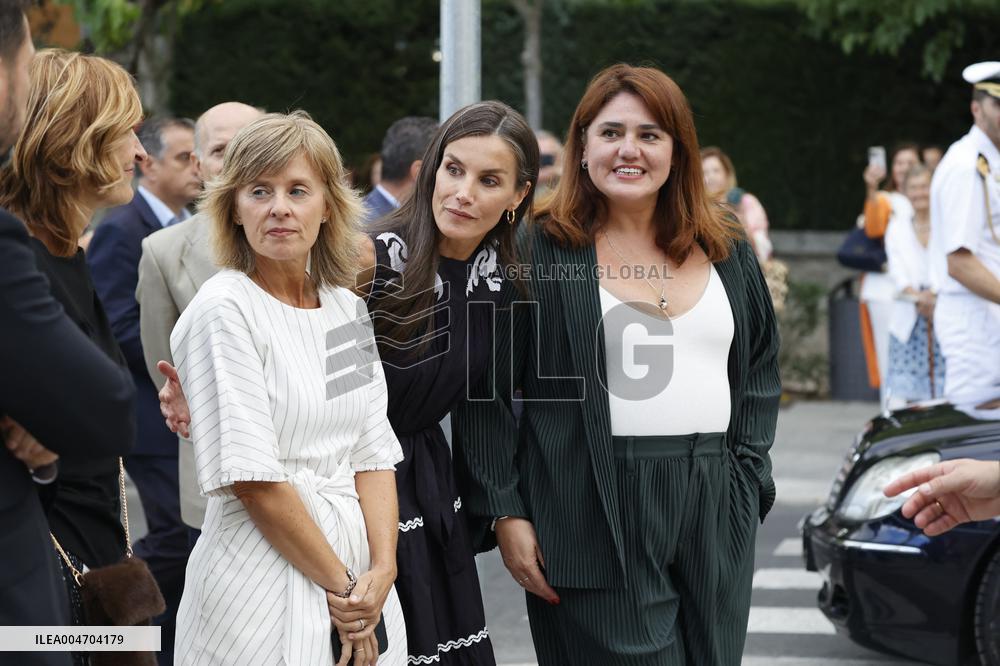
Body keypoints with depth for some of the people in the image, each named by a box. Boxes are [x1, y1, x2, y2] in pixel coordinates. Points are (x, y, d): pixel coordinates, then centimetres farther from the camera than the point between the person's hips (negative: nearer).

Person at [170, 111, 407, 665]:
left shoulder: (347, 307, 9)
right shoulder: (223, 310, -11)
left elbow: (373, 453, 6)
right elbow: (252, 479, -16)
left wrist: (382, 570, -8)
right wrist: (342, 588, -13)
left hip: (357, 570, 6)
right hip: (264, 578, -6)